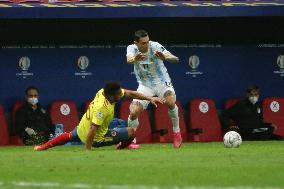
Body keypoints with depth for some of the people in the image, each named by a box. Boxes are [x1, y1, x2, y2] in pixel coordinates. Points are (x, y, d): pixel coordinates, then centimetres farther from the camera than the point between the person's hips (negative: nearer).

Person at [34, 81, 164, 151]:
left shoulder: (104, 91, -12)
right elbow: (92, 130, -38)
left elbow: (130, 93, -2)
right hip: (96, 138, -8)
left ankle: (42, 147, 32)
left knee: (70, 136, 38)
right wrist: (88, 152, -36)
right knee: (131, 132, -11)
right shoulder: (102, 108, -36)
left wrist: (150, 98, -3)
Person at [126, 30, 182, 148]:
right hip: (145, 84, 2)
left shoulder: (155, 46, -22)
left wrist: (164, 57, -54)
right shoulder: (132, 48, -15)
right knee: (133, 112, -12)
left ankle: (176, 132, -6)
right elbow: (129, 60, -39)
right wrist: (135, 59, -64)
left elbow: (175, 60, -31)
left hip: (161, 81, -2)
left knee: (170, 102, -29)